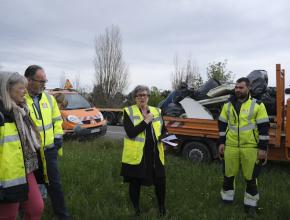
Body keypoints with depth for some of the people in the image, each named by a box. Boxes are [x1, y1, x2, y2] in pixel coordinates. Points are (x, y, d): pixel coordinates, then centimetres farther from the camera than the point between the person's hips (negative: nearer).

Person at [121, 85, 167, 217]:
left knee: (160, 181, 6)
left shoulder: (156, 111, 9)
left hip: (155, 154, 3)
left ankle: (161, 206, 33)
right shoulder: (129, 112, -5)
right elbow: (130, 133, -18)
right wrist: (146, 120, -17)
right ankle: (136, 209, 34)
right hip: (136, 155, -3)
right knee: (135, 183, 11)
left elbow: (163, 130, 15)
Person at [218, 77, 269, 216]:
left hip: (250, 147, -2)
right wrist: (221, 142, 5)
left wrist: (263, 148, -9)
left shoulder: (257, 105, -5)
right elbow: (222, 125, 10)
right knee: (229, 174, 13)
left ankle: (250, 204, 24)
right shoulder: (228, 105, 6)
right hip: (230, 146, 3)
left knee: (251, 177, 8)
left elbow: (264, 128, -5)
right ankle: (226, 199, 31)